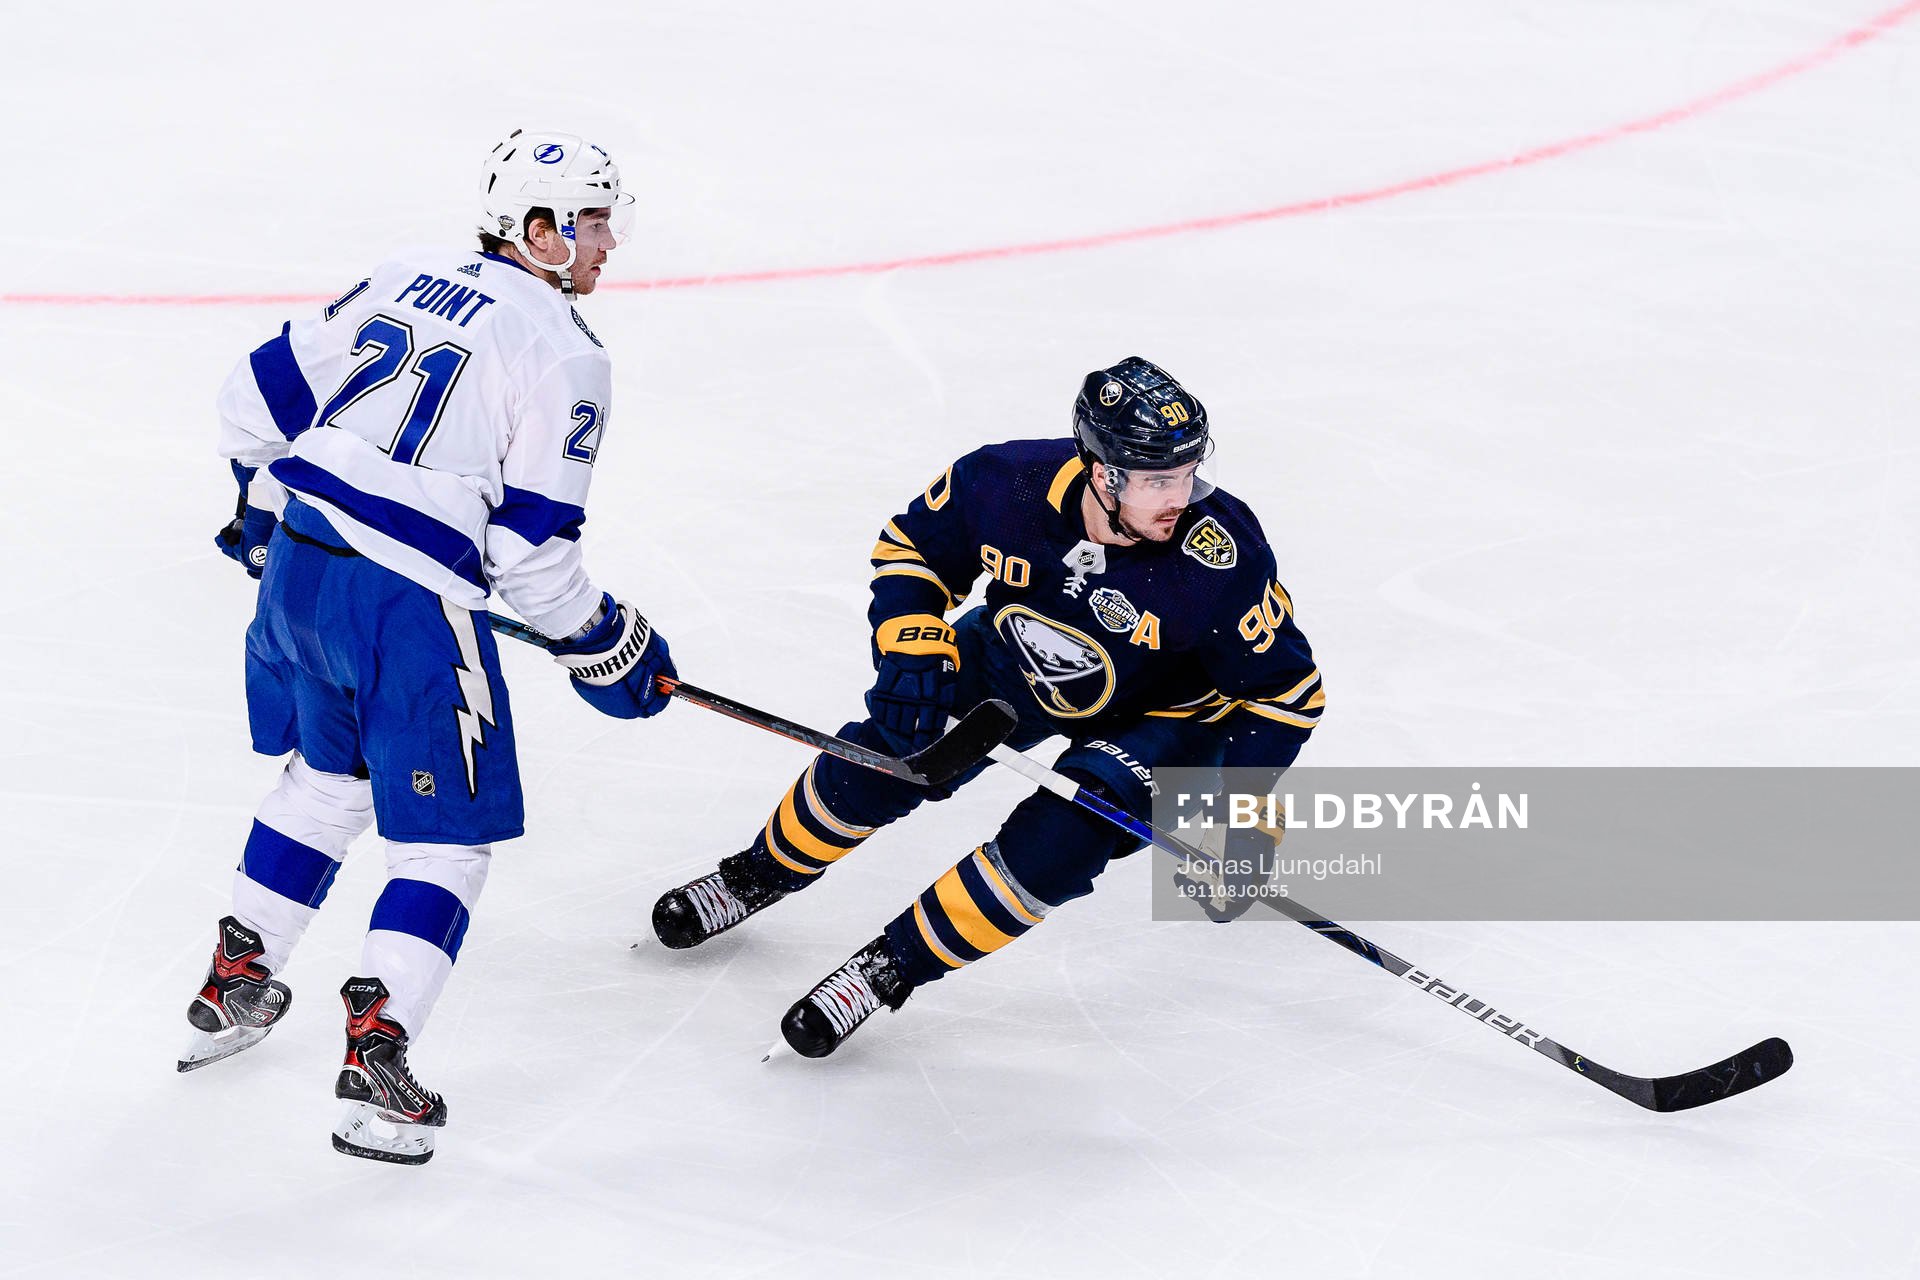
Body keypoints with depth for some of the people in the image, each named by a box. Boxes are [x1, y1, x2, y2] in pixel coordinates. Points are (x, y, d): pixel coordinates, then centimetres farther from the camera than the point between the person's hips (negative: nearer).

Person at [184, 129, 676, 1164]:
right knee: (445, 837, 4)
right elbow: (531, 547, -11)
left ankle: (235, 985, 37)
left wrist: (263, 508, 34)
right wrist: (605, 646, 4)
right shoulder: (564, 354, -7)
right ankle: (376, 1053, -10)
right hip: (409, 604, -7)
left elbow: (263, 396, 17)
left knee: (327, 776, 29)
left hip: (295, 565, 7)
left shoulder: (407, 275, 12)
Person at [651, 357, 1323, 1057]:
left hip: (1156, 709, -3)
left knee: (1059, 841, -24)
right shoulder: (1008, 482, -30)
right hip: (1018, 657, 3)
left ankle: (893, 965, -7)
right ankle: (760, 875, 26)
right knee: (883, 755, -4)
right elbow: (913, 545, -9)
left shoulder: (1222, 557, -36)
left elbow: (1286, 690, -22)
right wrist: (911, 652, -22)